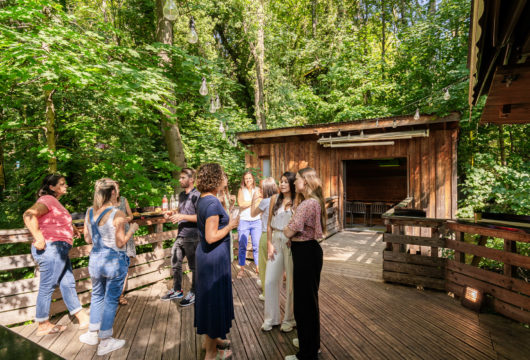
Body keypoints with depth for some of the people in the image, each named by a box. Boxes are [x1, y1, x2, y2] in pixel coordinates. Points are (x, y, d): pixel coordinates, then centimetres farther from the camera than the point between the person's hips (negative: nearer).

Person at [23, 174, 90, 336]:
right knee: (47, 286, 0)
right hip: (50, 248, -11)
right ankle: (43, 326, 13)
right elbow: (29, 215, -25)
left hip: (58, 250, 11)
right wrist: (38, 237, -28)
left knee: (67, 283, 11)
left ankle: (83, 318, 18)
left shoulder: (55, 202, 20)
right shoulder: (47, 200, -11)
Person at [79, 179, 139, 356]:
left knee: (97, 296, 23)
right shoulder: (117, 214, -19)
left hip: (95, 259, 6)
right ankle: (105, 342, 19)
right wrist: (132, 229, -2)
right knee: (111, 300, 8)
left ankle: (92, 333, 37)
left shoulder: (89, 212, -1)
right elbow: (120, 243, -16)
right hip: (114, 260, -6)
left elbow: (88, 239, 7)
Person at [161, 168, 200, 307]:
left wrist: (182, 217, -21)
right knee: (175, 264, 16)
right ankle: (177, 290, 33)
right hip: (180, 235, 9)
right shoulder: (181, 195, 14)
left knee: (194, 266, 5)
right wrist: (173, 214, 6)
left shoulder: (196, 195, -14)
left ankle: (194, 293, 21)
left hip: (192, 237, -8)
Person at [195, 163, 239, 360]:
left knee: (209, 298, 22)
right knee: (214, 299, 5)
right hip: (214, 257, -10)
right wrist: (230, 225, -14)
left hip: (206, 255, 10)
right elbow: (211, 237, -25)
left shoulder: (203, 200, 6)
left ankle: (211, 339, 42)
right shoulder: (213, 203, -23)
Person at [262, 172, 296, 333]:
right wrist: (269, 244, 3)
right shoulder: (275, 199, 5)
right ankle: (271, 318, 26)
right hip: (276, 241, 4)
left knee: (291, 281, 8)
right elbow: (269, 224, 8)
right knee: (270, 281, 8)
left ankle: (290, 319, 26)